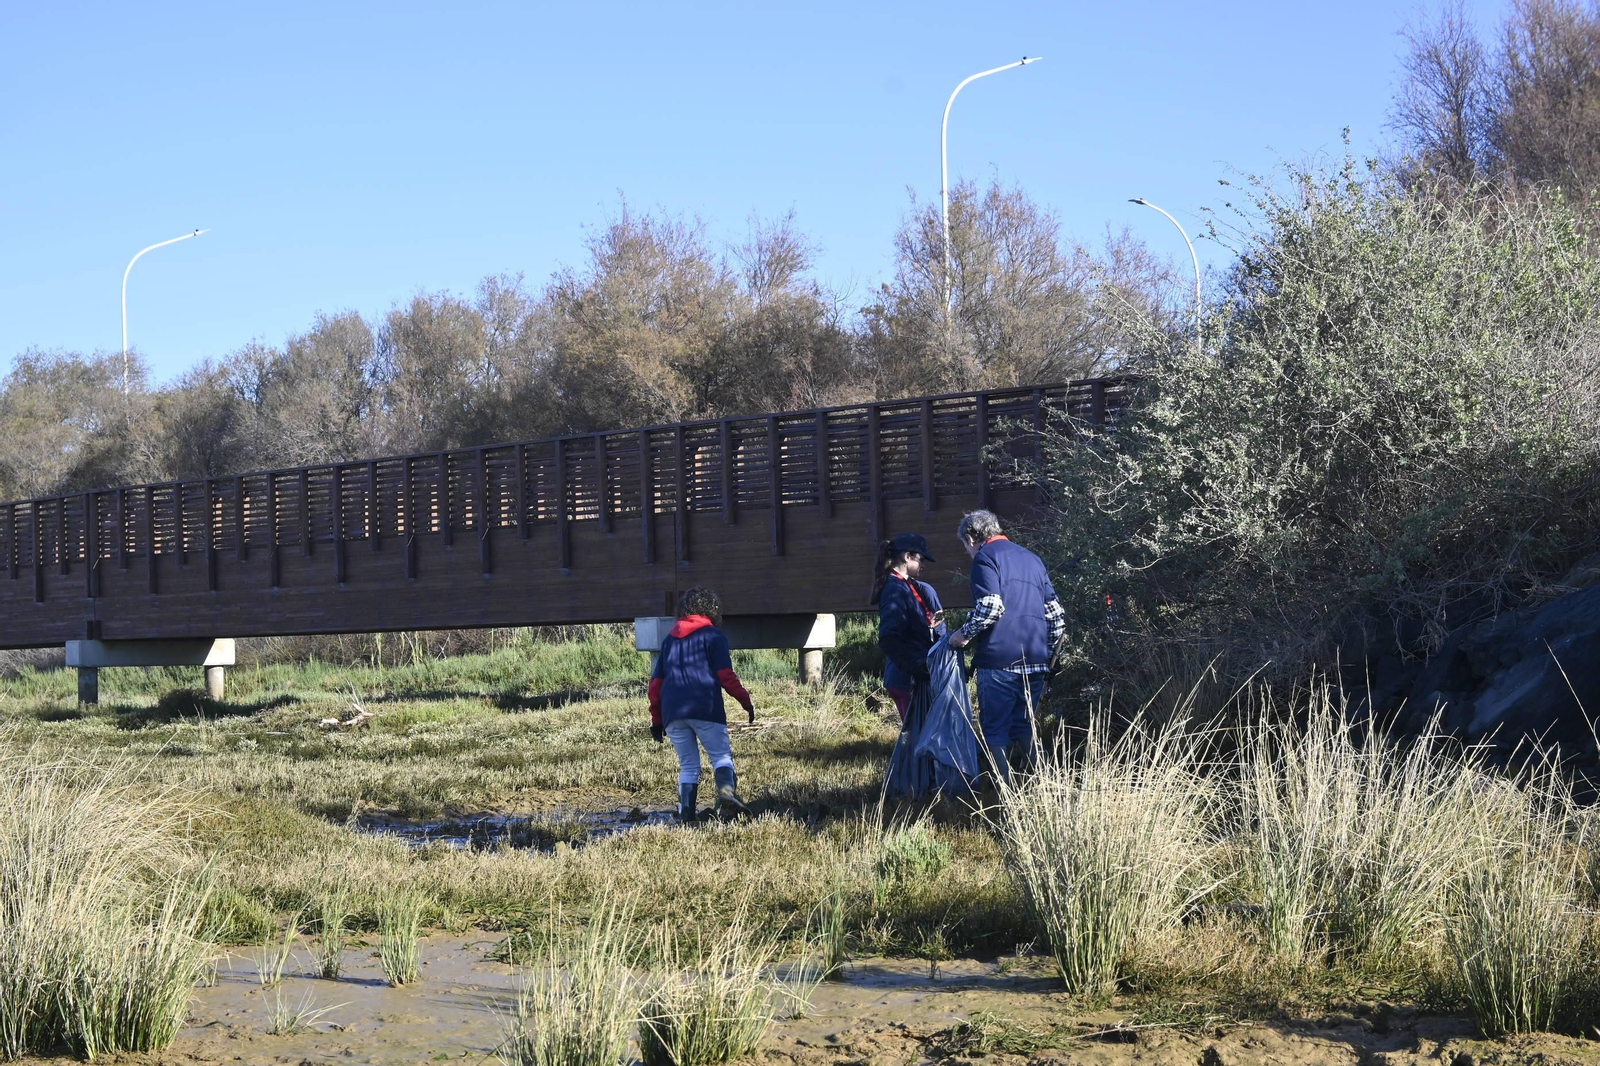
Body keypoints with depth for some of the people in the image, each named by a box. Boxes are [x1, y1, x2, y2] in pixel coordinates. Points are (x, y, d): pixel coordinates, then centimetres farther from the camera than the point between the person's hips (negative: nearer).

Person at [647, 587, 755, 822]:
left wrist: (657, 719, 23)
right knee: (721, 755, 0)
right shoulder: (713, 635, 6)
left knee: (688, 764, 11)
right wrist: (746, 701, 6)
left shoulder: (669, 639, 21)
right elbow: (725, 676, -3)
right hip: (706, 709, -4)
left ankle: (686, 811, -2)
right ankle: (726, 790, -28)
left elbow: (656, 682, 20)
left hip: (673, 713, 4)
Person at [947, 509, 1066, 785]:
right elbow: (1056, 614, 18)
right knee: (1025, 726, 15)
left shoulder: (986, 557, -3)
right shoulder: (1031, 558, 20)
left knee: (995, 729, -1)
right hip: (1035, 660, 7)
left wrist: (965, 634, -5)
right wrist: (1047, 653, 24)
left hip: (999, 659, -7)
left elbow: (990, 607, -18)